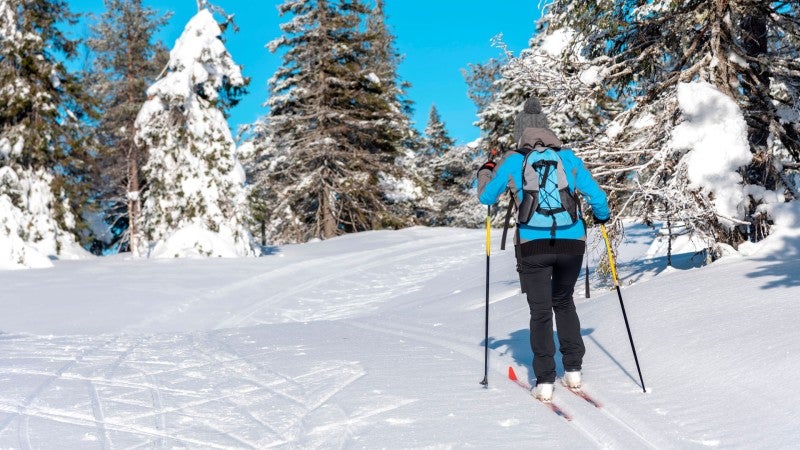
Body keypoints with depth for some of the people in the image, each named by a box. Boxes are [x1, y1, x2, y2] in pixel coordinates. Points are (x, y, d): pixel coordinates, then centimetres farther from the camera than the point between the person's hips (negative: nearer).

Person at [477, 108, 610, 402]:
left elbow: (487, 197, 13)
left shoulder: (512, 161, 2)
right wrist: (601, 216, 30)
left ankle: (545, 382, 4)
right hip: (572, 243, 2)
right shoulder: (568, 158, 6)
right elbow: (597, 197, 8)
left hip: (533, 246, -2)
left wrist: (485, 172, 33)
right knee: (564, 303, 22)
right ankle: (573, 370, 20)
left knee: (540, 311, 7)